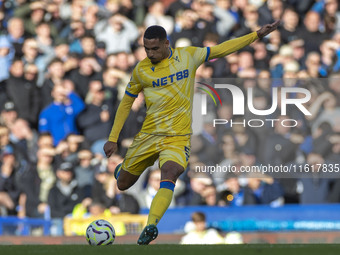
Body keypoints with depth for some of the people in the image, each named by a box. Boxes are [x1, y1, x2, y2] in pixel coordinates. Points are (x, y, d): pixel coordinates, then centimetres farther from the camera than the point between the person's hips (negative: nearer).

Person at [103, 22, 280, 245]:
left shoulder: (188, 56, -1)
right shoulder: (141, 69, 1)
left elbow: (221, 49, 11)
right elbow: (126, 102, 12)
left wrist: (257, 35, 11)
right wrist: (113, 139, 10)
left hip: (178, 137, -2)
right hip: (149, 134, 2)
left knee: (170, 173, -31)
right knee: (122, 184, 10)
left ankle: (151, 226, -42)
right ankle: (122, 168, 48)